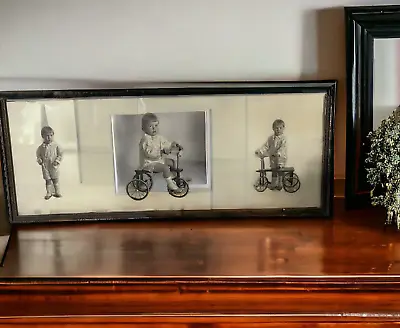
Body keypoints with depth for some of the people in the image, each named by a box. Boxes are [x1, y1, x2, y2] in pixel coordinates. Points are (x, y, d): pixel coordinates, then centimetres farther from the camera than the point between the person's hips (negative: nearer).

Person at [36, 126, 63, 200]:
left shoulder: (56, 145, -7)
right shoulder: (41, 147, -1)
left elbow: (60, 154, -3)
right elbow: (38, 155, 11)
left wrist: (57, 161, -14)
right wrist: (39, 160, -7)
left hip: (54, 166, -1)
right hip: (45, 167, 1)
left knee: (55, 179, 7)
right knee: (48, 180, 8)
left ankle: (57, 192, 21)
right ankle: (49, 193, 19)